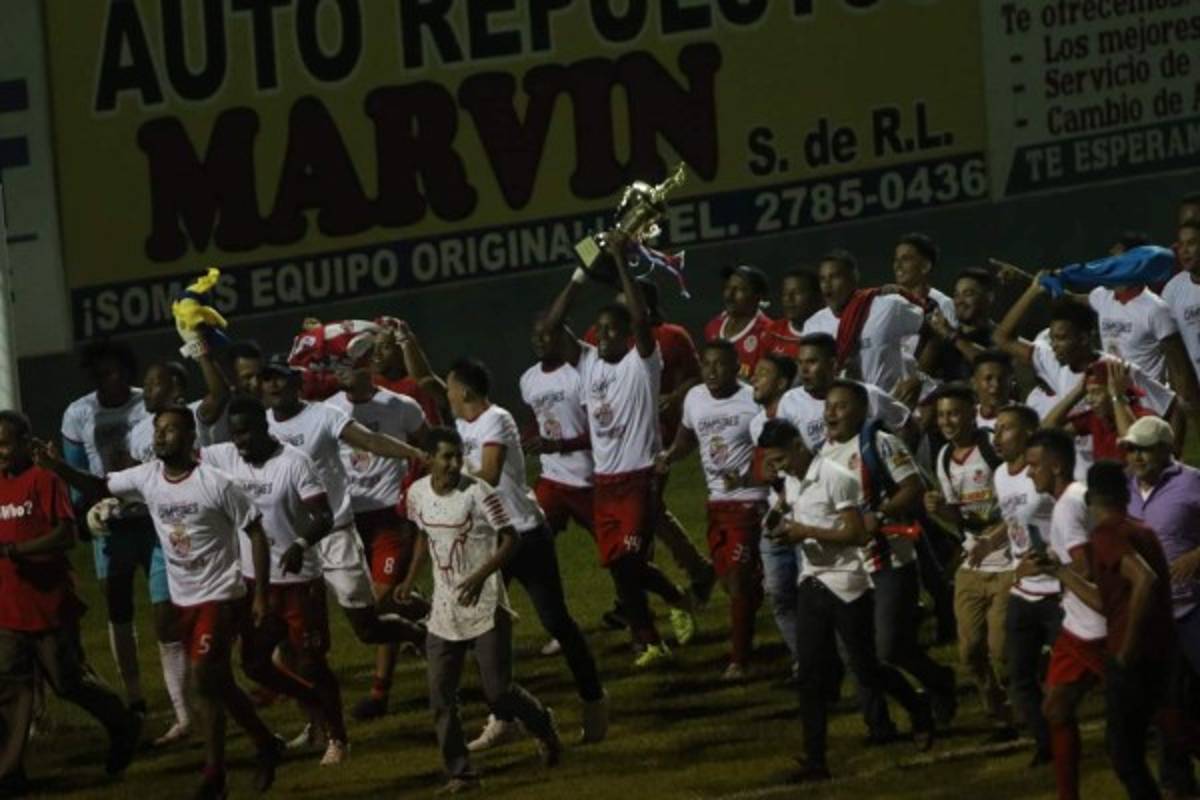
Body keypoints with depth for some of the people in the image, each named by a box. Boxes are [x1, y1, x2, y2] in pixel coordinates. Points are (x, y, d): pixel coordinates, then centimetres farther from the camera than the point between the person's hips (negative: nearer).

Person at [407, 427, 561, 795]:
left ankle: (543, 726, 25)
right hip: (444, 610, 5)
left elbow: (509, 539, -13)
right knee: (440, 697, -1)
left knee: (497, 691, -6)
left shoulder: (478, 493, -15)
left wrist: (480, 575, -25)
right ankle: (460, 773, 8)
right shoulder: (417, 494, 0)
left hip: (485, 607, -5)